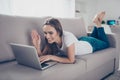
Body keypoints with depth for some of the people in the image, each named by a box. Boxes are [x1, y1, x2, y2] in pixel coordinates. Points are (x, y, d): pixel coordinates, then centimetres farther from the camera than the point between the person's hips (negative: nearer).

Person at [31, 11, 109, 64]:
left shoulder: (67, 37, -46)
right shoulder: (50, 40, -28)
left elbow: (71, 60, -44)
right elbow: (42, 56, -26)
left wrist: (51, 57, -48)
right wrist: (37, 45, -43)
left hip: (91, 44, -5)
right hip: (81, 41, 5)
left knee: (106, 44, 30)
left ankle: (98, 23, 30)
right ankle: (96, 23, 40)